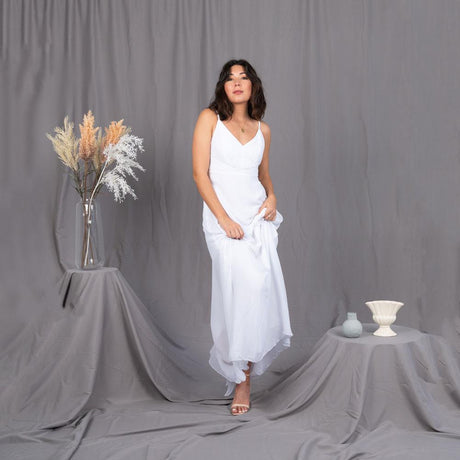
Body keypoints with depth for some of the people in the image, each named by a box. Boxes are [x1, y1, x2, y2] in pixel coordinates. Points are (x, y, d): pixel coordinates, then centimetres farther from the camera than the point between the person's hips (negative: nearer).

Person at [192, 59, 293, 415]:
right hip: (223, 218, -4)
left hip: (258, 218, 4)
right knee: (242, 291, -12)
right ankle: (242, 380, 4)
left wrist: (271, 196, 3)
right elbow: (200, 173, -5)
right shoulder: (210, 118, 2)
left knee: (261, 292, -2)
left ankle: (241, 372, 19)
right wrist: (224, 218, -12)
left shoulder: (262, 129, 13)